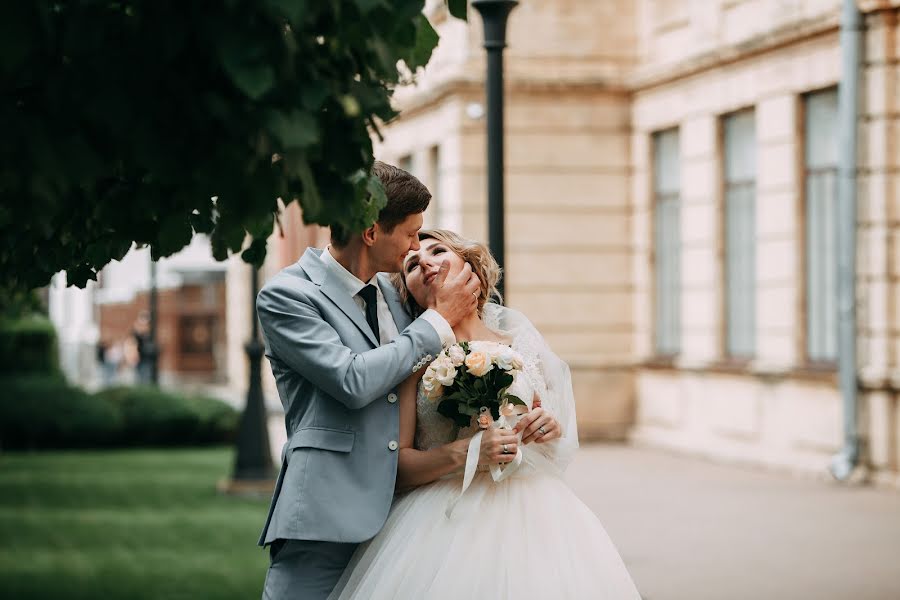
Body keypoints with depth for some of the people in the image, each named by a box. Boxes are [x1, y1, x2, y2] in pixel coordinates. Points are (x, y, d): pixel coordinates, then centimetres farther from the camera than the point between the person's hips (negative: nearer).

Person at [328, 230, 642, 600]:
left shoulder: (520, 338, 7)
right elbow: (396, 463, -4)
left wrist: (553, 428, -4)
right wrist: (462, 453, -19)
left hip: (530, 513, 2)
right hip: (446, 521, -2)